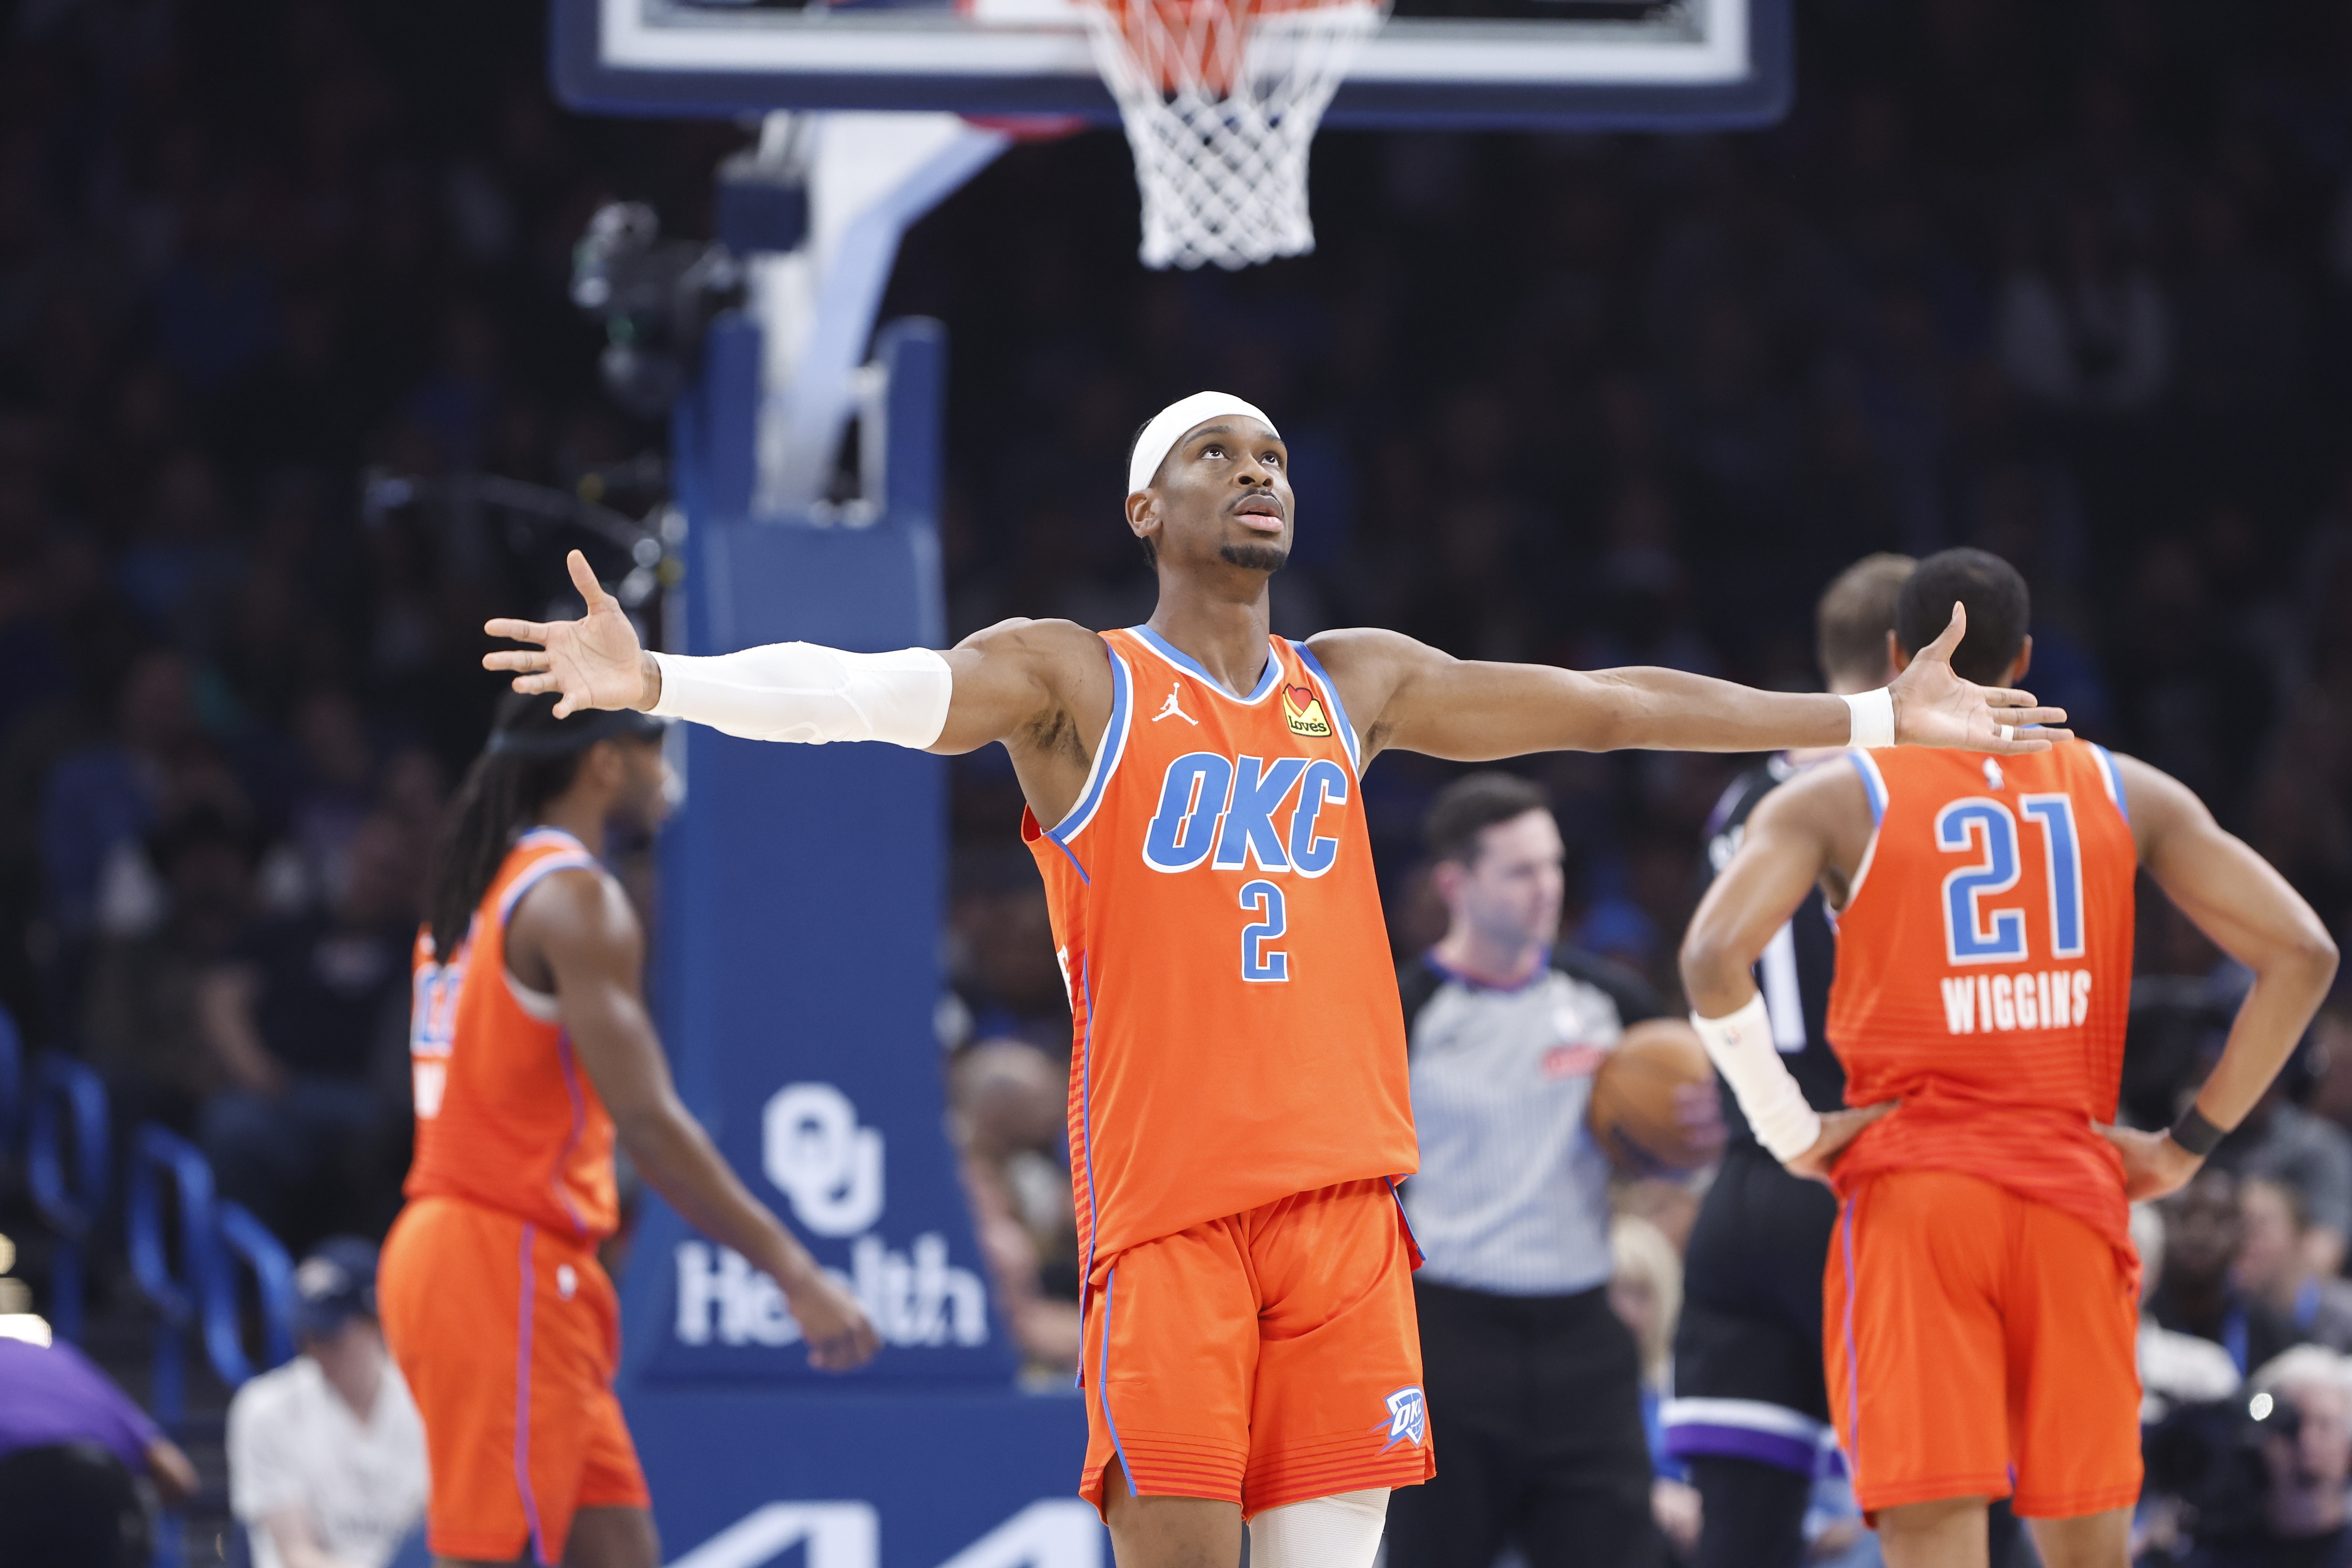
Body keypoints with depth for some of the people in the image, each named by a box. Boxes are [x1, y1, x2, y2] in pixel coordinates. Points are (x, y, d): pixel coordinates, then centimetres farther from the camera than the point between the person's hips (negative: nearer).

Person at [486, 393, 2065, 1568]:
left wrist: (1883, 717, 25)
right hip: (1167, 1200, -4)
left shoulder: (1356, 684, 17)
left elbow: (1606, 703, 22)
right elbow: (880, 689, -16)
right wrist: (656, 681, -34)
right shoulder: (1073, 679, 1)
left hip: (1341, 1193, 4)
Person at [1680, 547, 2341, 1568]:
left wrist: (1787, 1129, -5)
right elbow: (2300, 956, 3)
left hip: (1910, 1192, -2)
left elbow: (1714, 958, -15)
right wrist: (2189, 1143, 6)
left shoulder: (1835, 801, 2)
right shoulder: (2126, 794, 10)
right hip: (2073, 1194, 3)